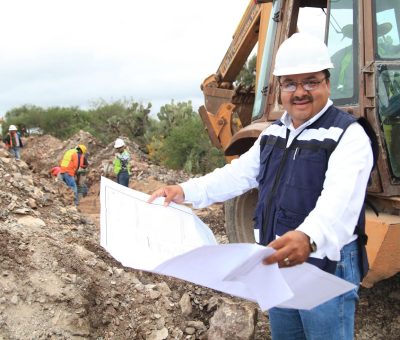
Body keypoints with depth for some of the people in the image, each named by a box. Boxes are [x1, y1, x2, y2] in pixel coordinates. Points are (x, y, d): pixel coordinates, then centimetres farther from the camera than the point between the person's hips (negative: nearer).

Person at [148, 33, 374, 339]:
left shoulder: (348, 135, -17)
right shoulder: (274, 134, 10)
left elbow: (339, 200, -34)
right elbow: (239, 174, 9)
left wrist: (309, 238, -53)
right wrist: (186, 191, -3)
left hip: (327, 266, -7)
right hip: (277, 261, 7)